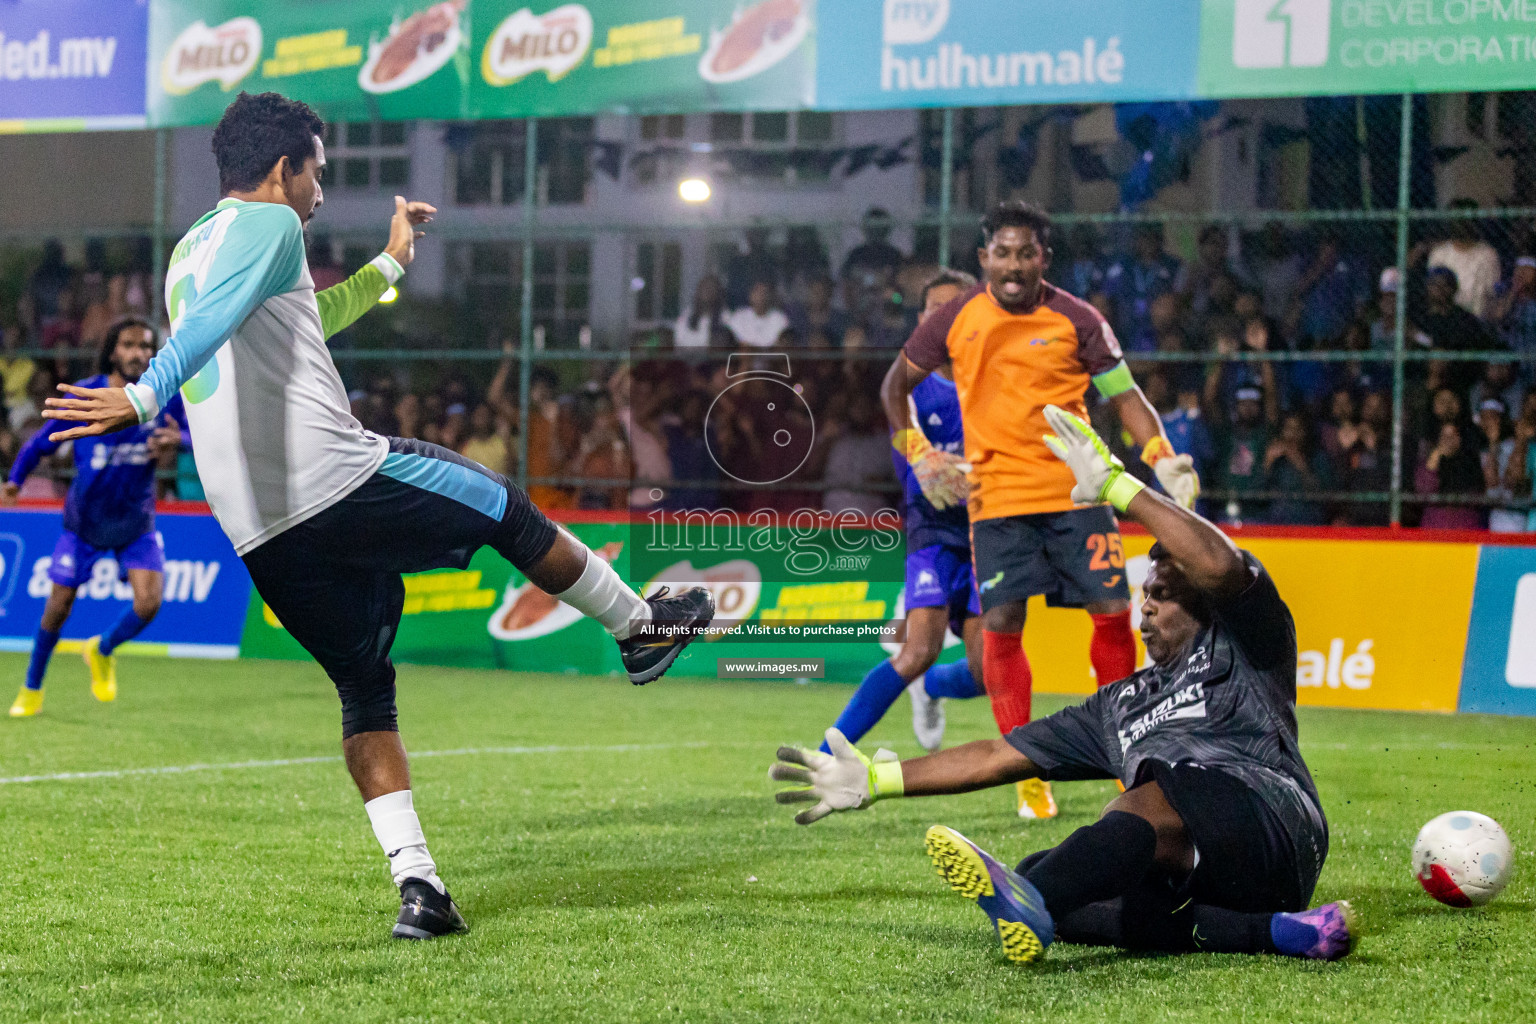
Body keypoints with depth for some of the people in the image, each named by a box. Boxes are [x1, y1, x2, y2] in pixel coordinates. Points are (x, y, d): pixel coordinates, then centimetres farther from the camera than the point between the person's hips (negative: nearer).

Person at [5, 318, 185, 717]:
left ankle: (102, 651, 18)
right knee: (59, 606, 3)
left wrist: (176, 442, -22)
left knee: (148, 602, -15)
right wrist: (15, 479, -13)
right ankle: (31, 691, 25)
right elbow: (44, 440, -2)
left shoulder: (165, 396, -9)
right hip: (84, 520, -1)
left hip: (136, 523, 1)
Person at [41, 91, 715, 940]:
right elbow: (216, 319, -22)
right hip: (338, 480, -8)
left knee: (365, 689, 13)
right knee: (510, 511, 15)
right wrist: (144, 396, -37)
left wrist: (389, 263, 48)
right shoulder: (267, 224, -2)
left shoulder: (188, 251, 25)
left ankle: (415, 880, 2)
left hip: (259, 533, 8)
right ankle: (638, 627, 34)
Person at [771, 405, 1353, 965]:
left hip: (1276, 828, -7)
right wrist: (874, 781, 22)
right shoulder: (1122, 704, 35)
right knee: (1042, 875, -18)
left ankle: (1031, 907, -66)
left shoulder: (1244, 649, 15)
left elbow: (1223, 567, -8)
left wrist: (1116, 485, -5)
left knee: (1160, 789, -36)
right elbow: (999, 756, 30)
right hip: (1195, 880, 7)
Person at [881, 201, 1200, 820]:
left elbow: (1123, 394, 5)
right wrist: (917, 454, 0)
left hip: (1078, 490, 0)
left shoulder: (1075, 320, -1)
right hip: (996, 495, 0)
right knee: (1001, 624, -7)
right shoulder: (956, 320, 1)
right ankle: (1028, 777, 3)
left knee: (1113, 612, -4)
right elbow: (896, 385, 13)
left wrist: (1163, 460, -10)